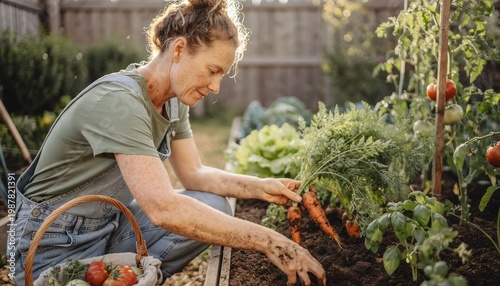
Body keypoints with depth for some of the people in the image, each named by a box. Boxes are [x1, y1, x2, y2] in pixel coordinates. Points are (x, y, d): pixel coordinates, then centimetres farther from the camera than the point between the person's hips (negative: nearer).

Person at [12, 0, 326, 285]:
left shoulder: (173, 100, -2)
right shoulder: (118, 101, -29)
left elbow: (194, 173, 3)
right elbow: (164, 209, -37)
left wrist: (260, 187, -13)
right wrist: (267, 241, -35)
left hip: (110, 223, 8)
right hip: (55, 247, -8)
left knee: (215, 206, -7)